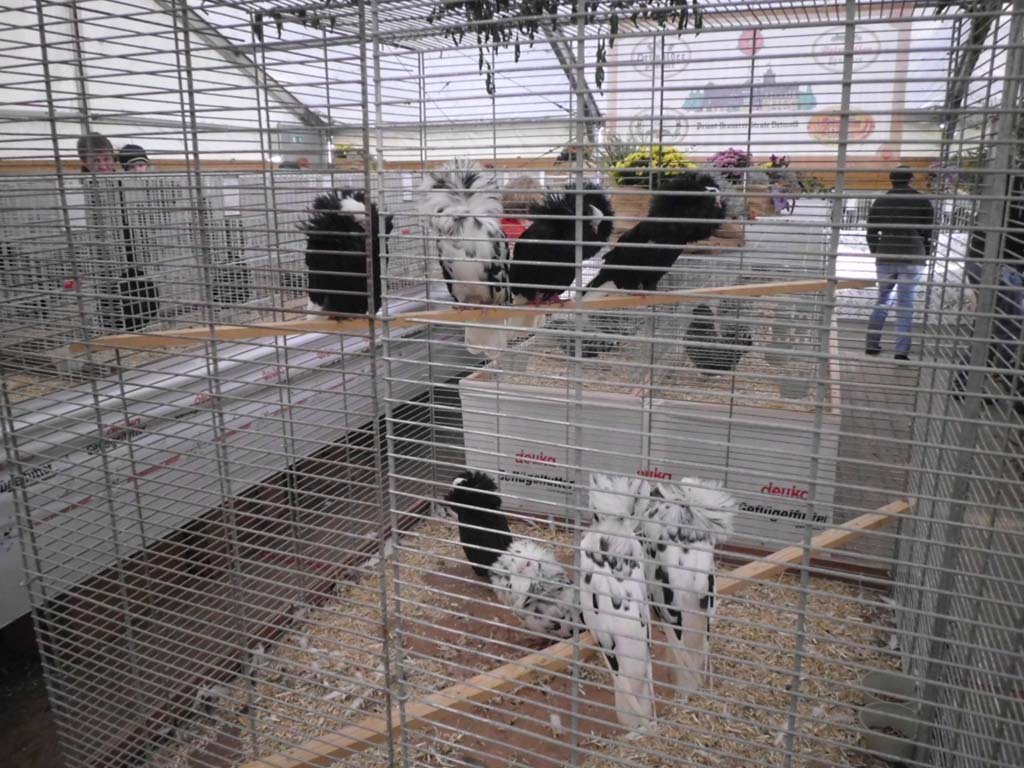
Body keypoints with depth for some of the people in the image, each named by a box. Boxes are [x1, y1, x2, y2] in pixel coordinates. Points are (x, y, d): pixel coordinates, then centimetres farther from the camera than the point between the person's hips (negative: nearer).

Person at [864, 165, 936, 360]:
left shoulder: (880, 202, 8)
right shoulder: (923, 201, 2)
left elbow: (871, 232, 9)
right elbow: (929, 233, 2)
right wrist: (925, 256, 13)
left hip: (885, 258, 2)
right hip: (912, 258, -2)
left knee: (883, 301, 16)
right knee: (906, 305, -1)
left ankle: (872, 344, 15)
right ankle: (902, 351, -5)